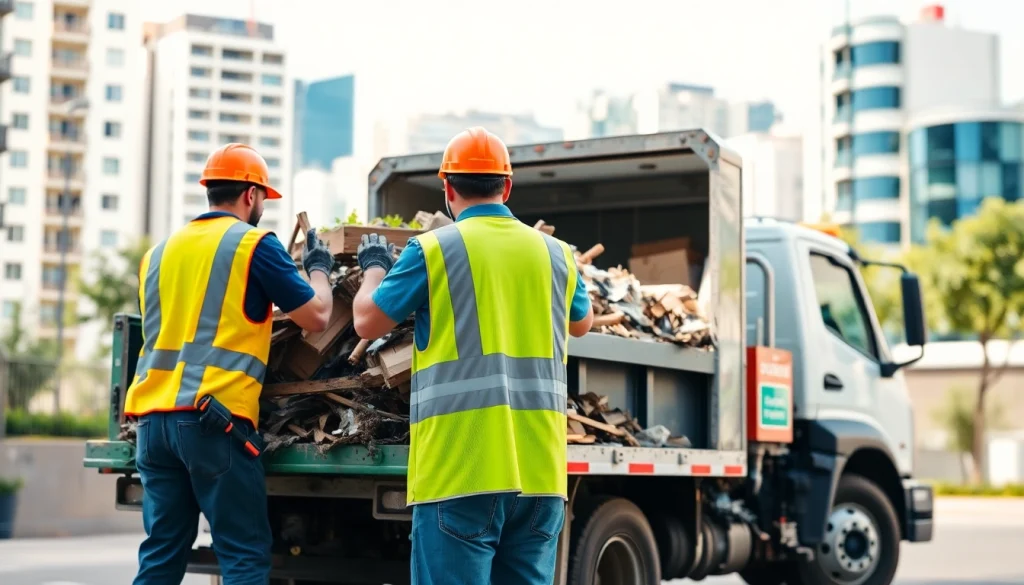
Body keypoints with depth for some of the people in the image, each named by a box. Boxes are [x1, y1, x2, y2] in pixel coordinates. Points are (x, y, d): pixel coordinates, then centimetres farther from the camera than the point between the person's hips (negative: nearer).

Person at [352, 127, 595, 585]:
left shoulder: (433, 249, -3)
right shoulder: (555, 252, 9)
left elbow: (367, 323, 8)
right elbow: (582, 324, 29)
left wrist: (374, 266, 26)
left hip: (460, 469, -4)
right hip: (540, 469, 4)